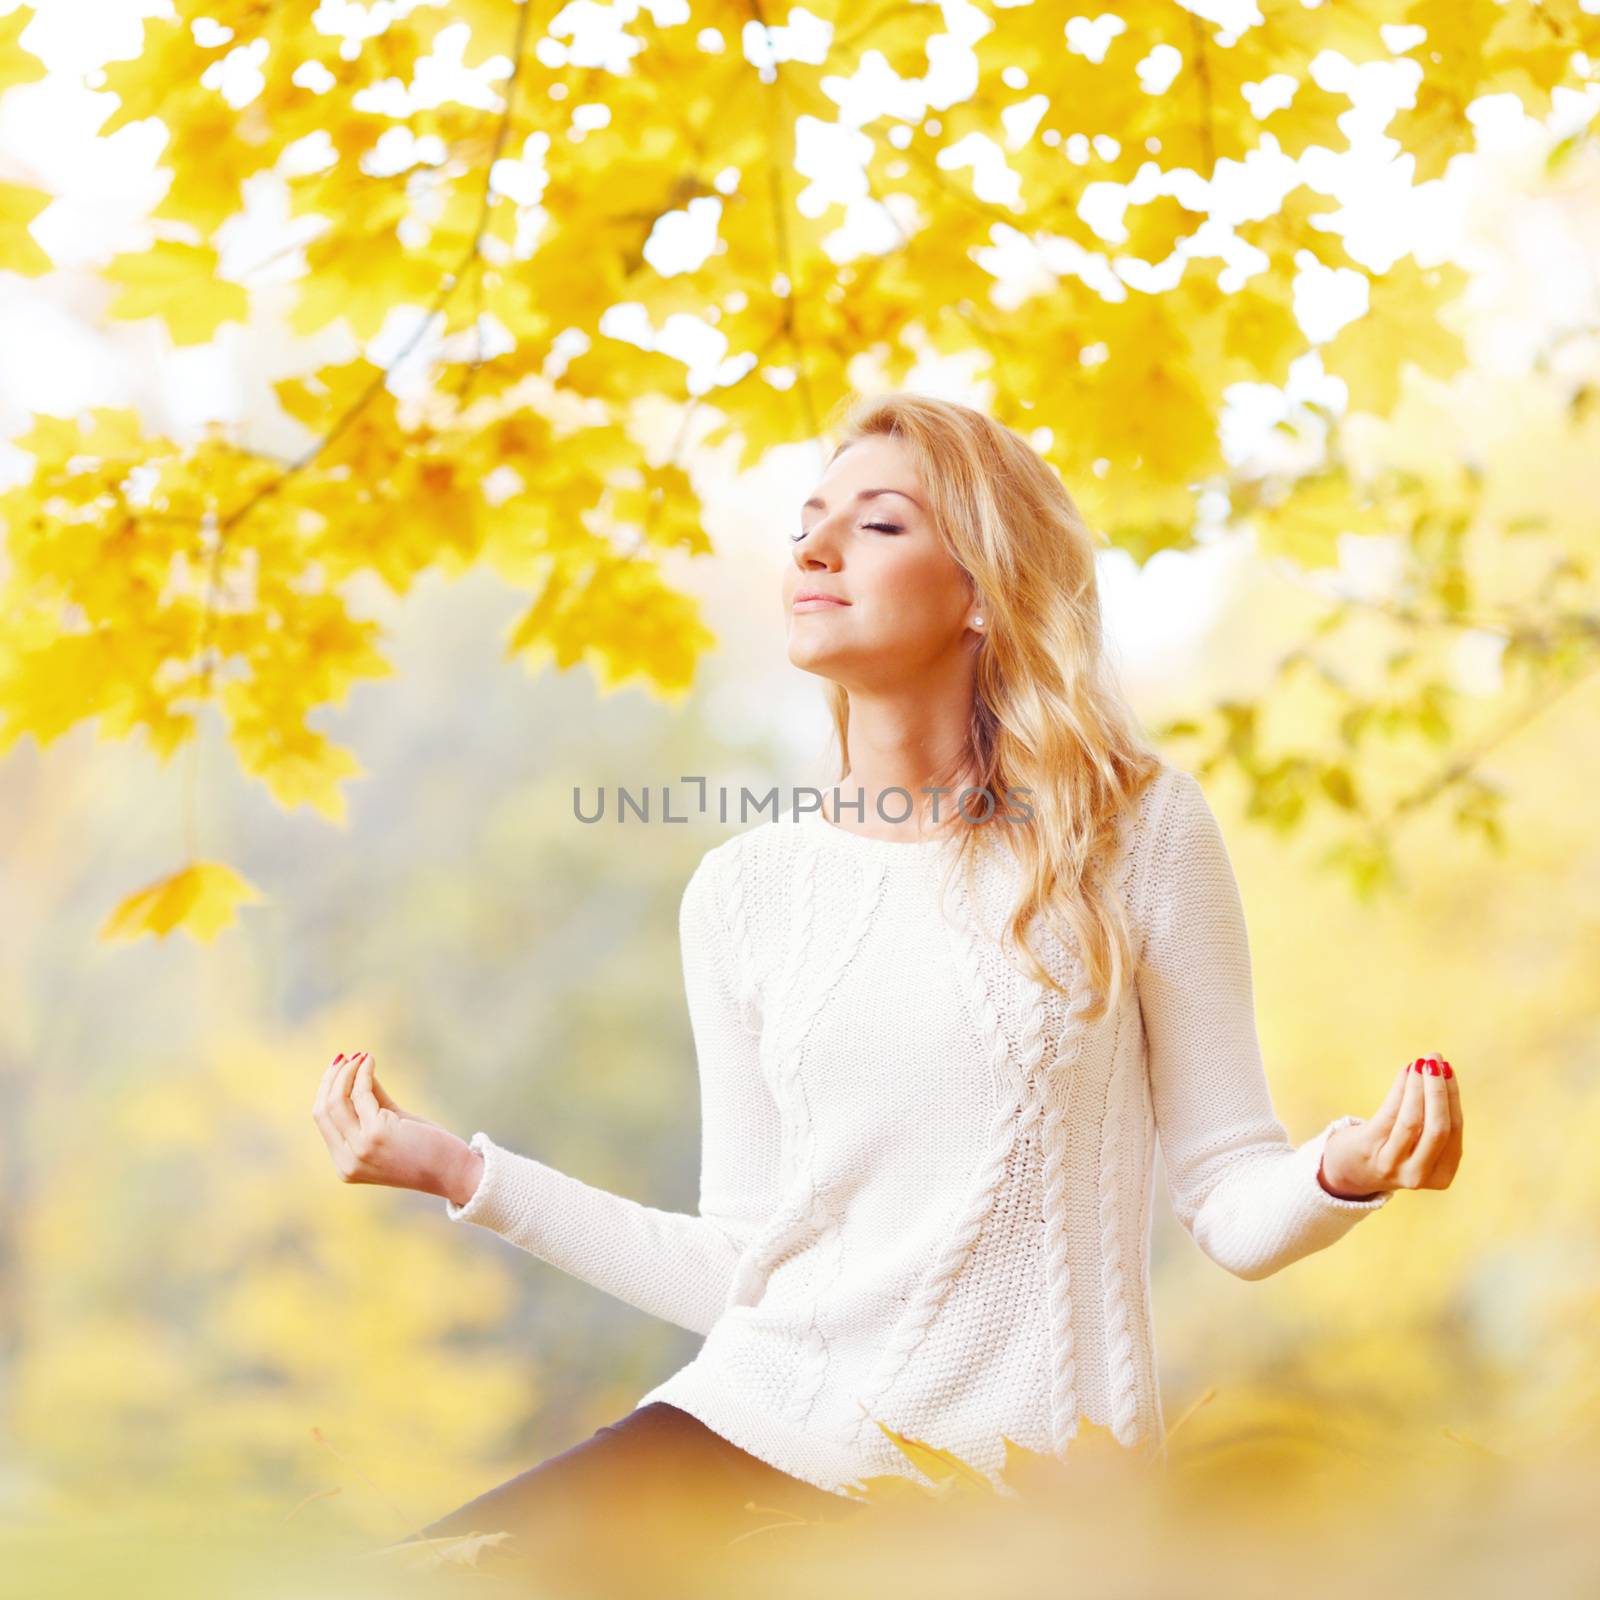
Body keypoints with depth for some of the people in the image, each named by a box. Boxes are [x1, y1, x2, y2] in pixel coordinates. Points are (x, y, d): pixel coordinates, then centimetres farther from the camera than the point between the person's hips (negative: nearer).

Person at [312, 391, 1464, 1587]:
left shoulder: (1138, 828, -1)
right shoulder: (746, 888, 8)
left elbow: (1233, 1210, 0)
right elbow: (739, 1268, 10)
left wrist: (1343, 1171, -22)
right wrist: (459, 1170, 7)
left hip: (1019, 1477, -4)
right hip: (759, 1428, 4)